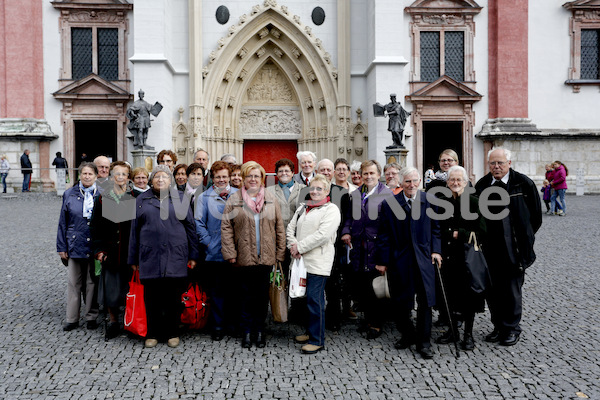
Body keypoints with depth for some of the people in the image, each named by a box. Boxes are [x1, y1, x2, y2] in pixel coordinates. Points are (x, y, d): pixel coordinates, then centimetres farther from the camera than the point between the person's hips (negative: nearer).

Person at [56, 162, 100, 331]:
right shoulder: (69, 194, 4)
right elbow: (63, 222, 7)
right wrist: (61, 247, 3)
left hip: (95, 246, -1)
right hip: (74, 245, 1)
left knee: (92, 283, 8)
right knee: (73, 283, 7)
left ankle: (91, 317, 20)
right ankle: (72, 319, 17)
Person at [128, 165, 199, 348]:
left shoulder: (180, 199, 8)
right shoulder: (142, 200, 10)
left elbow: (190, 227, 7)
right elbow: (134, 231, 11)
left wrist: (193, 255, 3)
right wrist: (133, 259, 8)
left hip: (175, 257, -1)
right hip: (150, 257, 1)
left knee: (174, 297, 5)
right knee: (152, 298, 6)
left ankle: (172, 333, 19)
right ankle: (152, 334, 20)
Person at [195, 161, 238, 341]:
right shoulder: (205, 197, 4)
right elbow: (199, 223, 3)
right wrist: (209, 243, -6)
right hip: (214, 252, -1)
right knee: (216, 290, 4)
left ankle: (234, 322, 25)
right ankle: (217, 325, 15)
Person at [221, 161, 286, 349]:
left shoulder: (271, 200, 8)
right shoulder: (234, 200, 3)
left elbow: (279, 228, 8)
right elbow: (226, 228, -1)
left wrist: (280, 253, 3)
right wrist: (230, 254, -7)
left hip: (266, 257, 2)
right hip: (244, 258, -1)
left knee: (262, 296, 8)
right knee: (247, 296, 6)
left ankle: (260, 331, 21)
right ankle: (247, 332, 18)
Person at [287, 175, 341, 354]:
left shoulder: (331, 210, -4)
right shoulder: (303, 208, 19)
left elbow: (322, 235, -15)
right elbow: (291, 228, 16)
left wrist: (300, 247, -13)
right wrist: (293, 246, -2)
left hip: (318, 262, -6)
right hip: (301, 260, 7)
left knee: (315, 299, -7)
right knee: (306, 297, 11)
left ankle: (317, 340, 2)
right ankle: (310, 332, 27)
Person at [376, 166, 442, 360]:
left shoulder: (429, 200, 3)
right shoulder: (390, 203, 0)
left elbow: (435, 228, 11)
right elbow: (384, 234, 2)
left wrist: (436, 250, -1)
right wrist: (382, 261, 1)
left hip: (423, 257, 0)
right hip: (399, 259, 0)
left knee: (425, 300, 0)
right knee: (401, 301, 7)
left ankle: (424, 343, 12)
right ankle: (407, 335, 27)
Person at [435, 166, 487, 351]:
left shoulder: (474, 202, -5)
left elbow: (481, 231, -8)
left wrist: (459, 234, -15)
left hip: (467, 257, -3)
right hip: (447, 257, 4)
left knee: (468, 294, 5)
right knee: (449, 294, 11)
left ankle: (468, 334, 18)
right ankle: (452, 330, 26)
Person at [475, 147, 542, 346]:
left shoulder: (523, 183, -5)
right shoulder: (481, 185, 4)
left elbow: (536, 214, 4)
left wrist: (525, 237, 7)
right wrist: (482, 237, 8)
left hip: (514, 248, -3)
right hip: (490, 248, 3)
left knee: (513, 289, 4)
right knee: (493, 289, 9)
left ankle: (511, 328, 20)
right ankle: (499, 327, 24)